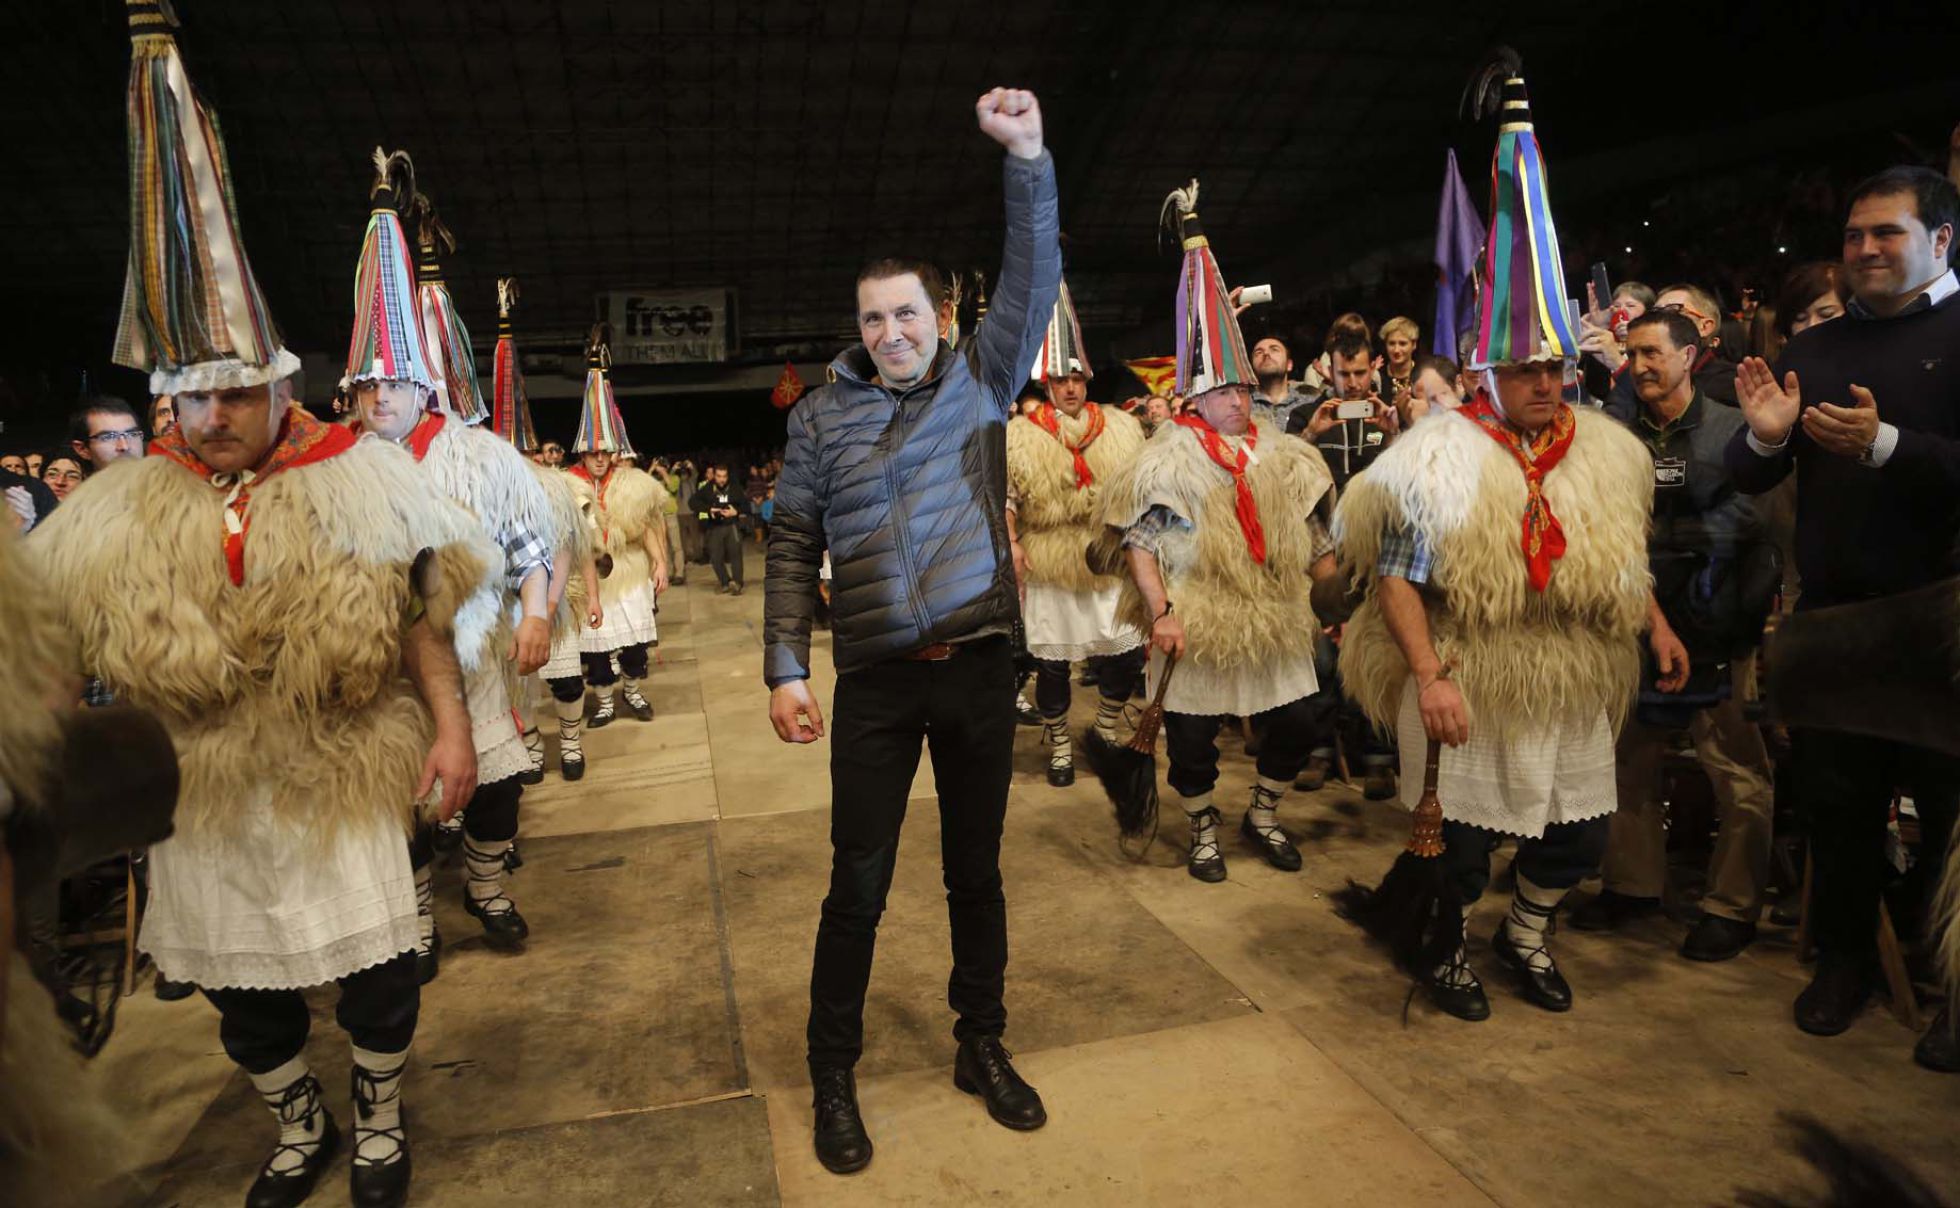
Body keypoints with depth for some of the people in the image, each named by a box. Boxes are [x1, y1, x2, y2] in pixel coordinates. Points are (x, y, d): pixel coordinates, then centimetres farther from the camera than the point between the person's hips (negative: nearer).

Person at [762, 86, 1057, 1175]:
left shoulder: (980, 381, 5)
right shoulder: (821, 415, 2)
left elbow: (1035, 277, -3)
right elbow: (793, 548, 1)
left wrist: (1027, 159, -14)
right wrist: (785, 667, -7)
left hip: (979, 664, 1)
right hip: (877, 679, -1)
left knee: (977, 871, 14)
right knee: (858, 887, 5)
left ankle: (982, 1045, 33)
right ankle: (833, 1075, 23)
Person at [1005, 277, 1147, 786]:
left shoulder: (1121, 428, 7)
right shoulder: (1021, 435, -2)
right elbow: (1003, 495, -4)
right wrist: (1012, 544, -17)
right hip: (1049, 569, -2)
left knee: (1127, 656, 3)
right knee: (1052, 663, 4)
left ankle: (1107, 726, 30)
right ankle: (1059, 744, 25)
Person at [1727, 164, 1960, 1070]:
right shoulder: (1813, 348, 9)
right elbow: (1748, 479, 8)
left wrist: (1885, 443, -27)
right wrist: (1764, 436, -12)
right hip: (1832, 615, 4)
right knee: (1834, 799, 13)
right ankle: (1845, 957, 30)